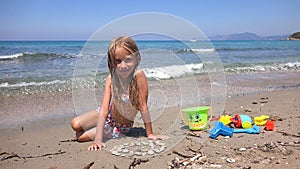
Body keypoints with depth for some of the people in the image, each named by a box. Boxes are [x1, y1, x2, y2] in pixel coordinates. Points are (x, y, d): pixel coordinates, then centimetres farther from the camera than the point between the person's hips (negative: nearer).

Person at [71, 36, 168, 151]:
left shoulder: (138, 75, -34)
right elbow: (104, 108, -25)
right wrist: (98, 139, -31)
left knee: (80, 137, -3)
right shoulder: (111, 78, -22)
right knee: (75, 125, 1)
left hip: (120, 126, -3)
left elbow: (143, 106, -28)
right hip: (109, 115, 3)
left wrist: (150, 134, -22)